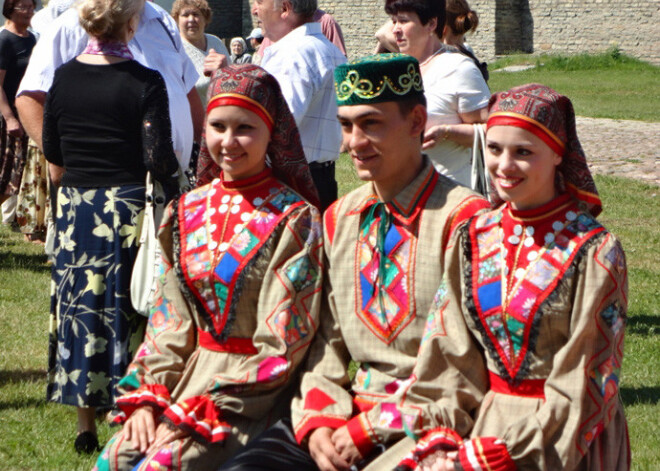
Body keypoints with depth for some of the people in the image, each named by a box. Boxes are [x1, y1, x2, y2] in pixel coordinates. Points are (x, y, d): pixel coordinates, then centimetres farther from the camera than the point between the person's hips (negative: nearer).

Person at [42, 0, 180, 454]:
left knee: (81, 307, 11)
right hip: (127, 208, -4)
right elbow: (160, 162, -15)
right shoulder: (145, 83, -12)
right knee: (126, 309, 4)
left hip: (75, 210, 4)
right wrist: (175, 161, 5)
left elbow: (53, 160, 7)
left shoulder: (63, 78, 0)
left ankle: (86, 426, 16)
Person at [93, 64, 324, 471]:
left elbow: (280, 345, -10)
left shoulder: (295, 220, -6)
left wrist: (201, 408, -15)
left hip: (253, 395, -5)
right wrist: (145, 397, -4)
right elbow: (169, 320, 10)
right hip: (189, 374, 5)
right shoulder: (188, 212, 11)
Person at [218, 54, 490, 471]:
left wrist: (367, 430, -15)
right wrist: (318, 420, -3)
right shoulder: (340, 218, 15)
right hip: (348, 413, 6)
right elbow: (328, 341, 15)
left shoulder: (462, 218, -9)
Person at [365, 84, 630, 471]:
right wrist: (440, 438, -8)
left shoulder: (594, 252, -7)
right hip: (483, 418, 4)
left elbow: (581, 388, -9)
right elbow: (448, 352, 6)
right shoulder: (474, 239, 8)